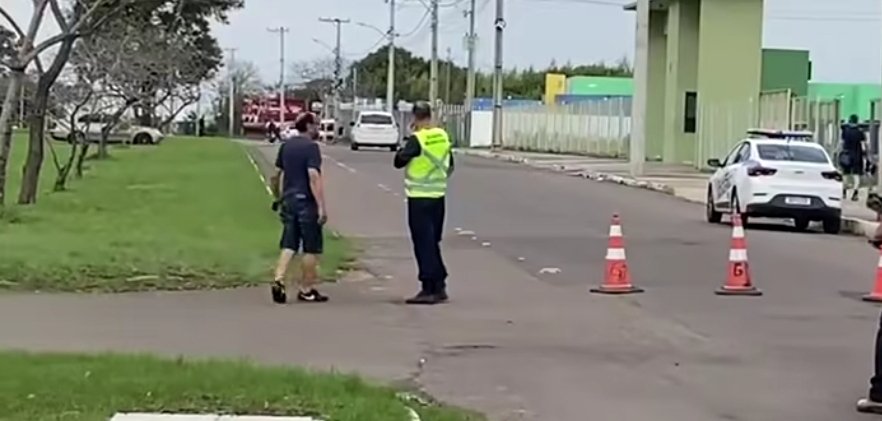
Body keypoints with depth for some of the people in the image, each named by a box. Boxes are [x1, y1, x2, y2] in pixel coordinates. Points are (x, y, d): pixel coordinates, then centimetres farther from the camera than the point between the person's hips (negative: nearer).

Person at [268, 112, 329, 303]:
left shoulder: (286, 146, 11)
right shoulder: (311, 147, -12)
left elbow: (276, 175, 15)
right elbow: (314, 177, -21)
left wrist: (278, 198, 26)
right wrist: (321, 207, -23)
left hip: (288, 200, 7)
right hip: (306, 202, -7)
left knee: (289, 245, 9)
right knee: (311, 248, 4)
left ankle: (278, 280, -8)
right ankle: (306, 290, 8)